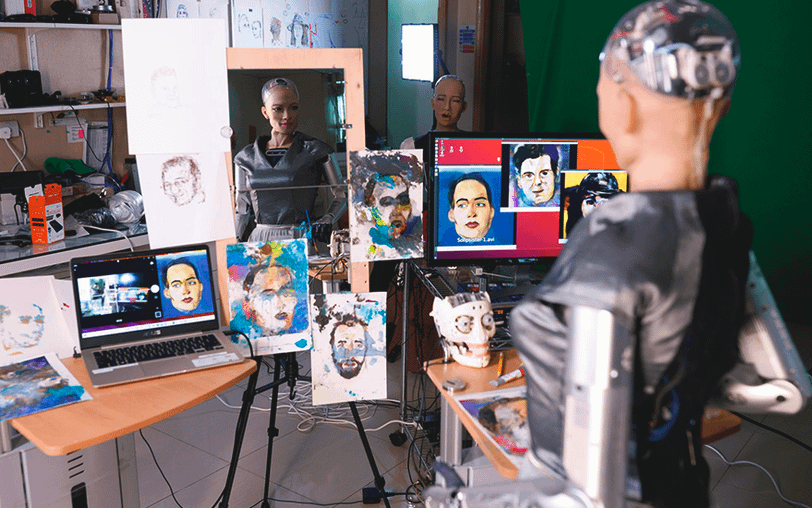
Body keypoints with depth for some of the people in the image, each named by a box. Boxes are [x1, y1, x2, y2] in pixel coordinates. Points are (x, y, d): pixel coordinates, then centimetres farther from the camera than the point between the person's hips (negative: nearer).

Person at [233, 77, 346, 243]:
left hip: (302, 240, -3)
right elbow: (242, 210, 18)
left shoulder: (315, 151, 4)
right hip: (261, 241, 3)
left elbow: (341, 195, 7)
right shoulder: (246, 157, 13)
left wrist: (326, 220, -11)